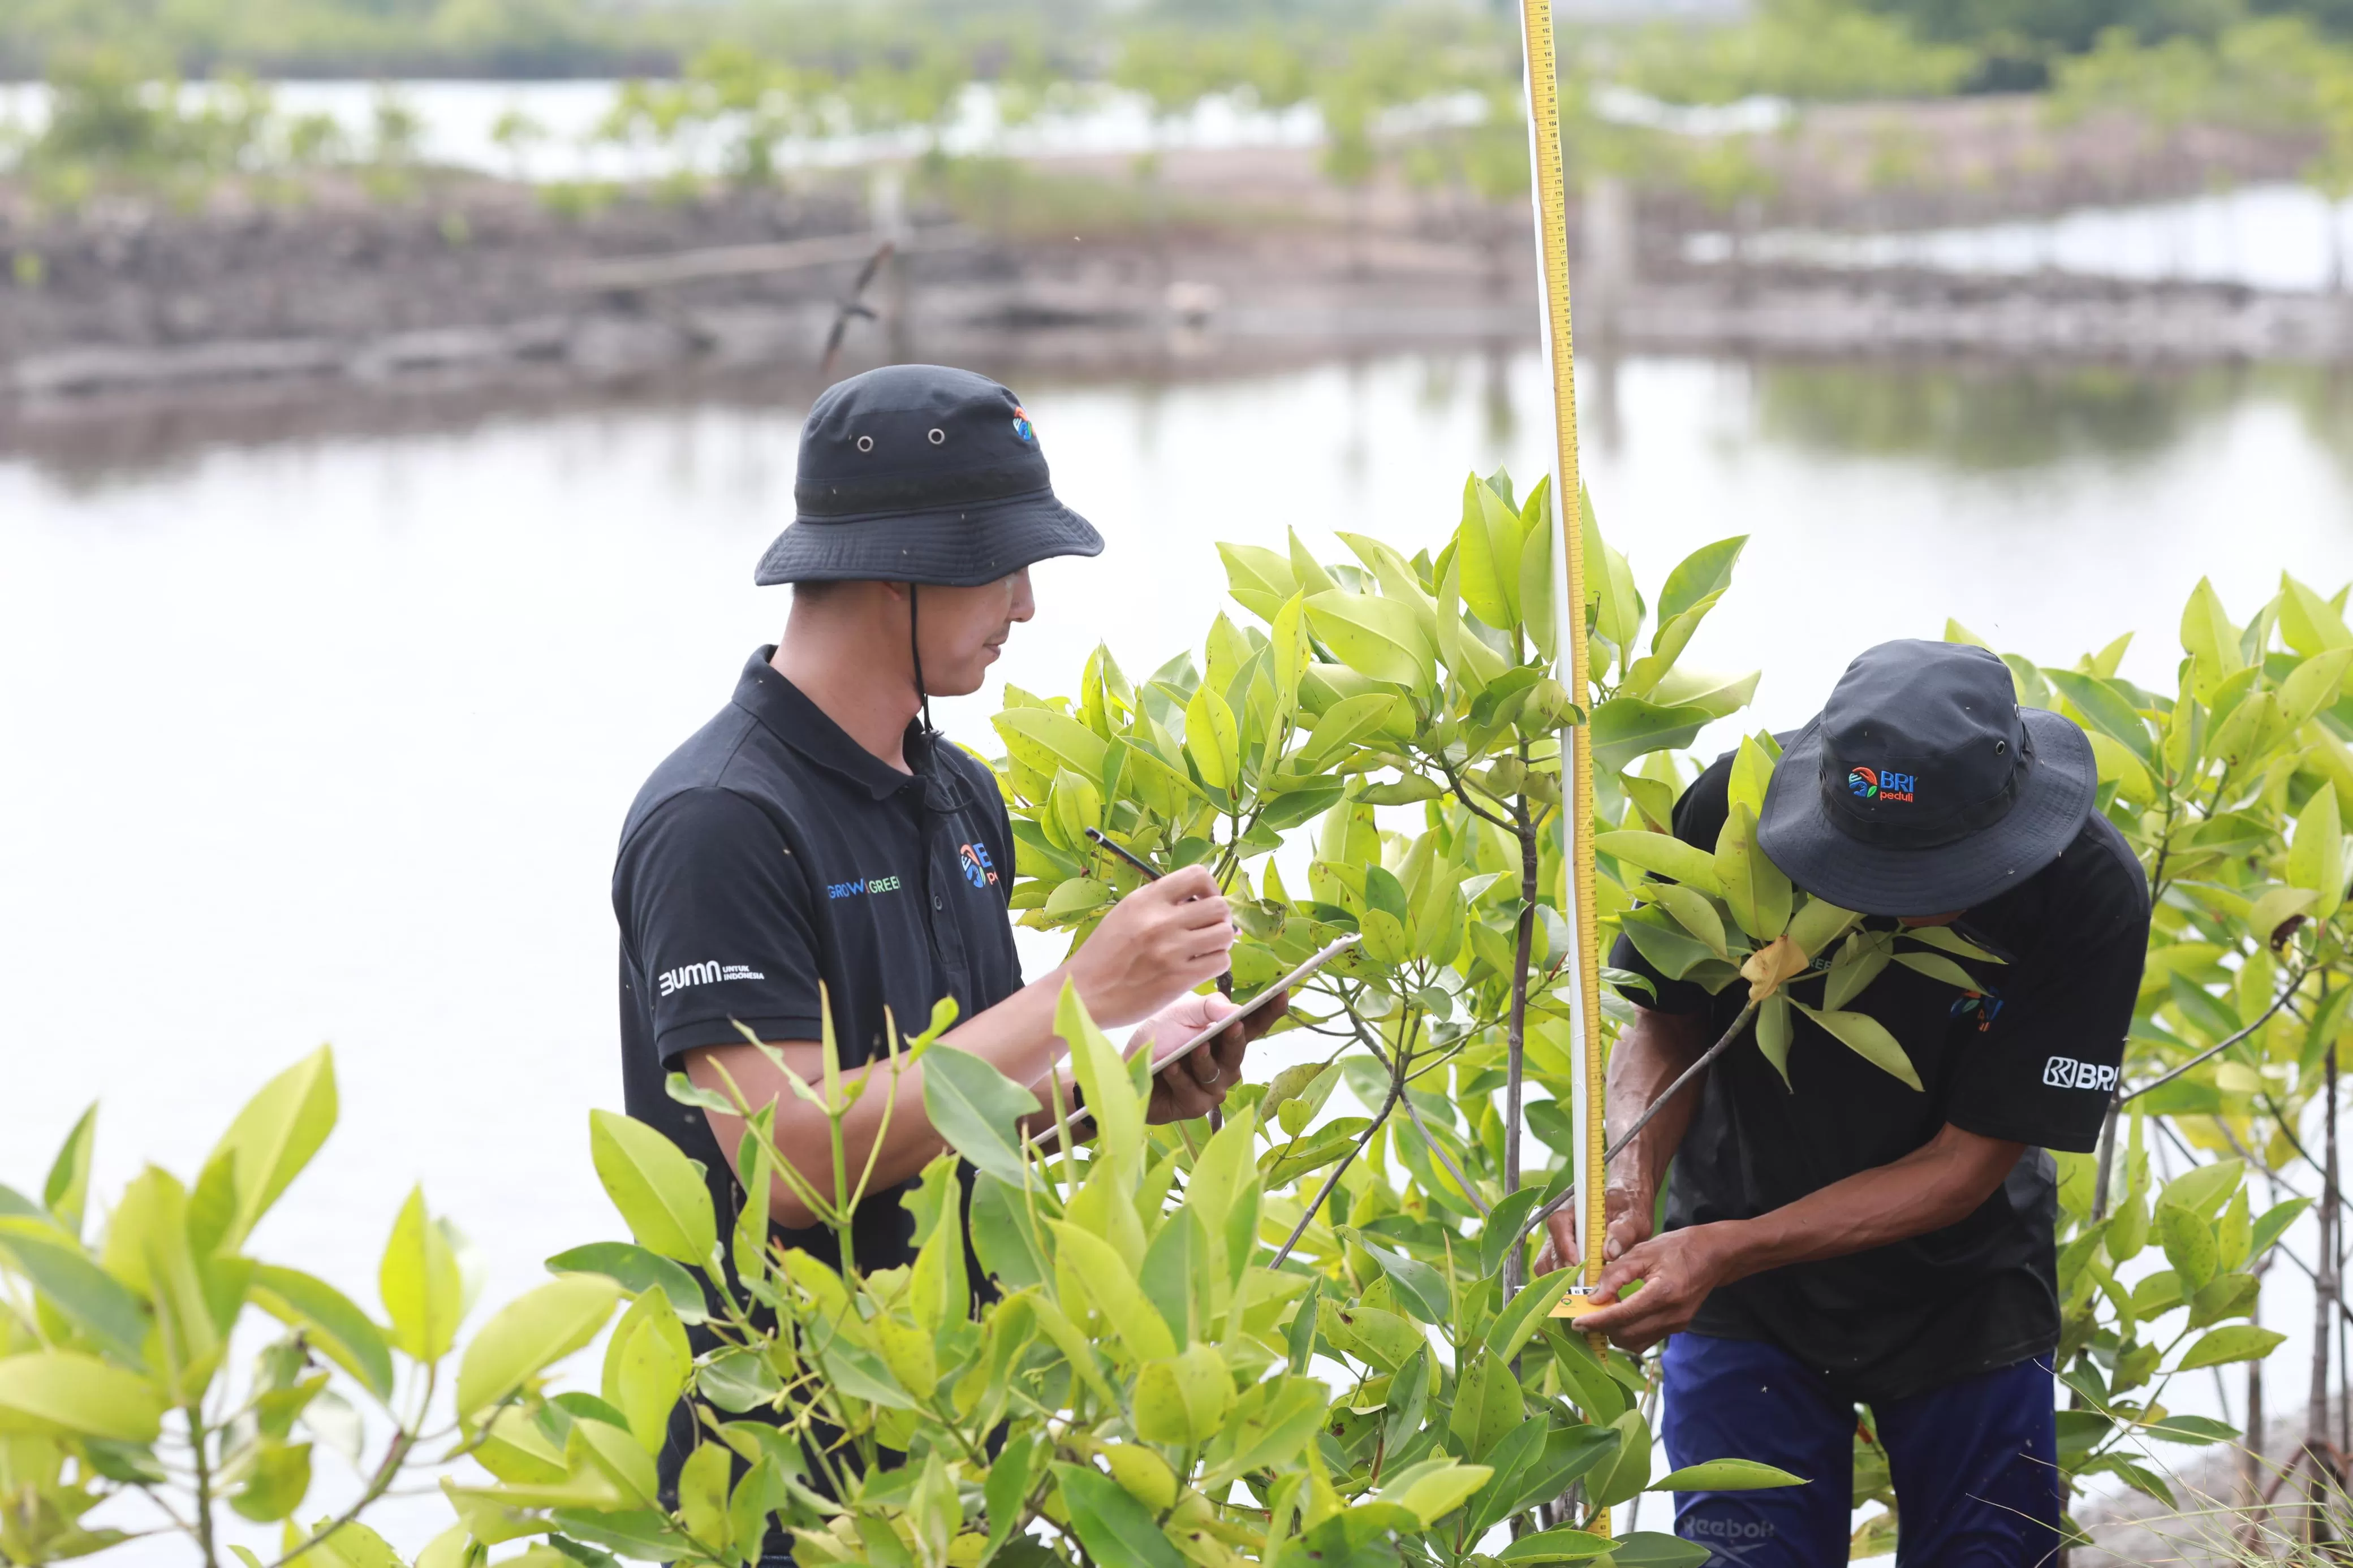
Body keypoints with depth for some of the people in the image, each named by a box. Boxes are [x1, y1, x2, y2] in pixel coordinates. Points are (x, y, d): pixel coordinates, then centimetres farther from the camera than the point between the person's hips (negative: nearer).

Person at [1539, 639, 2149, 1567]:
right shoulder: (1734, 811, -25)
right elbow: (1666, 1022, -8)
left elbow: (1969, 1163, -22)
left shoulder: (2091, 895, -27)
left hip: (1967, 1292, 0)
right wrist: (1631, 1177, -30)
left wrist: (1727, 1250, -32)